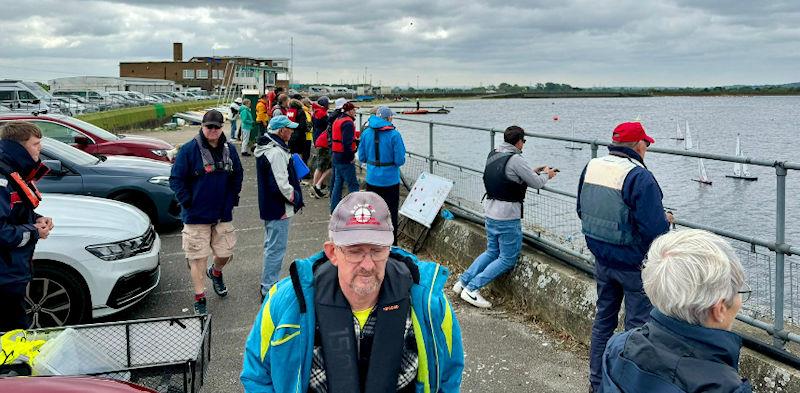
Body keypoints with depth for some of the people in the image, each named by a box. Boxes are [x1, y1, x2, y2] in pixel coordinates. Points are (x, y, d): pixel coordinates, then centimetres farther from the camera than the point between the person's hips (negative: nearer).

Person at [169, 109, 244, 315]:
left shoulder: (229, 149, 4)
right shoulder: (189, 149, -11)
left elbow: (238, 175, 18)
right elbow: (176, 179, -9)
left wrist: (232, 198, 10)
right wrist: (187, 202, -12)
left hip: (223, 215, 4)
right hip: (196, 216, -4)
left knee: (225, 253, 13)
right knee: (197, 258, 1)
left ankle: (216, 273, 47)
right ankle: (199, 299, 14)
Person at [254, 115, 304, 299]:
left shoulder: (265, 147, 9)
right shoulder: (276, 153, -24)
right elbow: (281, 185, -26)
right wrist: (295, 197, -12)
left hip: (268, 206, 11)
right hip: (279, 209, -11)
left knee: (271, 246, 22)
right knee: (276, 249, -2)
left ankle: (268, 284, 35)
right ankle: (269, 289, 6)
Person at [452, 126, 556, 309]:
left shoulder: (492, 156, 8)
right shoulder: (515, 160, -17)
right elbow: (537, 183, -10)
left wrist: (534, 172, 20)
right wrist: (546, 174, 12)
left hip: (490, 213, 8)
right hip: (508, 217, -8)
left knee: (491, 252, 23)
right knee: (508, 259, 3)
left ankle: (463, 281, 19)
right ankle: (472, 288, -2)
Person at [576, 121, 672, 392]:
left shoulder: (591, 167, 0)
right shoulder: (639, 177, -22)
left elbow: (582, 211, 11)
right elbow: (654, 228, -23)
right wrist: (666, 220, -2)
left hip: (601, 259, 7)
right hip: (634, 263, -7)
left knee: (603, 318, 19)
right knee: (637, 325, 7)